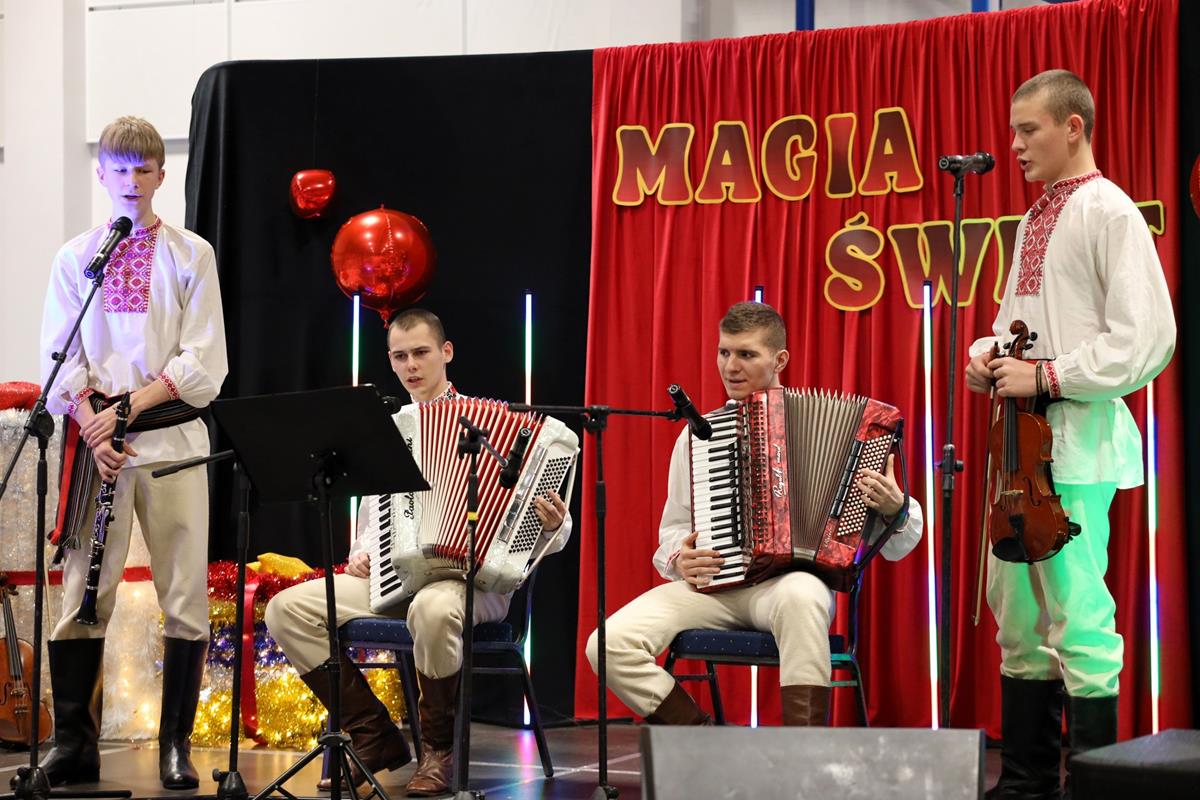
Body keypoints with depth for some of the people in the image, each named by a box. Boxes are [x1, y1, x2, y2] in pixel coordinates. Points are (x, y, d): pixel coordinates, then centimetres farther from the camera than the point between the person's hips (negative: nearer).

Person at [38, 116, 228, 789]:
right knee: (84, 589, -2)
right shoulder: (77, 258, 11)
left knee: (185, 592, -2)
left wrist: (129, 405, -12)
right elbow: (61, 358, 5)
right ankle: (75, 742, 5)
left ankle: (177, 743, 5)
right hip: (95, 435, 1)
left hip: (172, 432, -1)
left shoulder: (191, 255, 6)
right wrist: (92, 423, -12)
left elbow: (204, 362, -1)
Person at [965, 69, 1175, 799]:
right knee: (1018, 611, 13)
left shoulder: (1108, 212, -9)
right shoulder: (1034, 221, 15)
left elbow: (1148, 339, -16)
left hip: (1077, 442, -9)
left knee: (1078, 616, -10)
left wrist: (1046, 377, -17)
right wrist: (988, 355, 5)